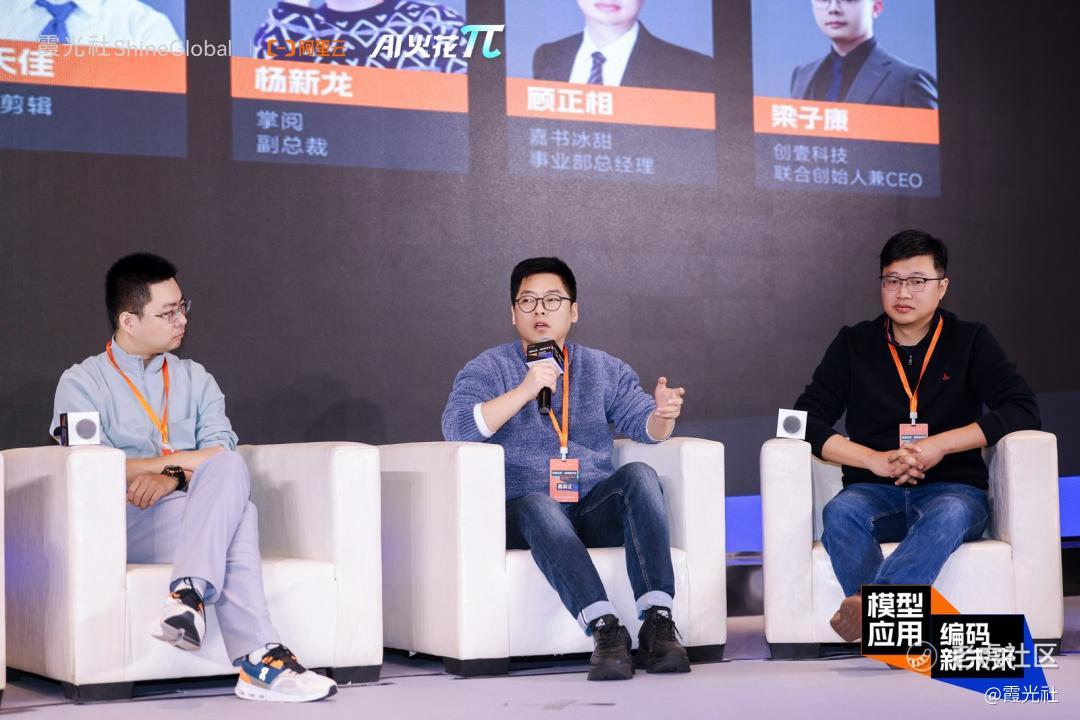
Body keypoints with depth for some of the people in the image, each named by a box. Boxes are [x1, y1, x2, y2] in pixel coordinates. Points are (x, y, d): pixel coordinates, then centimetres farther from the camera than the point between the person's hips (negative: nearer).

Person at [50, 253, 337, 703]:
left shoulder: (195, 379, 23)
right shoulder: (82, 383, 9)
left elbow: (223, 451, 5)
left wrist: (171, 477, -18)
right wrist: (187, 460, -7)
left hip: (193, 518, 4)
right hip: (123, 526, -4)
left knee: (228, 472, -33)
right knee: (238, 514, -34)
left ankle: (189, 593, -45)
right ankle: (258, 660, -45)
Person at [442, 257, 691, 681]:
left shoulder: (604, 369, 16)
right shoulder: (487, 370, 5)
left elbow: (644, 425, 3)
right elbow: (457, 428, -13)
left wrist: (663, 414, -22)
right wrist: (525, 391, -23)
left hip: (597, 511, 3)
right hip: (524, 514, -3)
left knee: (639, 475, -27)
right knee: (537, 506, -36)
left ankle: (658, 622, -38)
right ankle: (605, 630, -50)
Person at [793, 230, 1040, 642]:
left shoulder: (970, 342, 10)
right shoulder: (854, 345, 12)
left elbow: (1023, 411, -3)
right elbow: (806, 421, 4)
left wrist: (939, 445, -12)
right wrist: (875, 460, -11)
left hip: (953, 488, -1)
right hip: (875, 491, 1)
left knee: (951, 513, -38)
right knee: (841, 512, -34)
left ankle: (870, 606, -60)